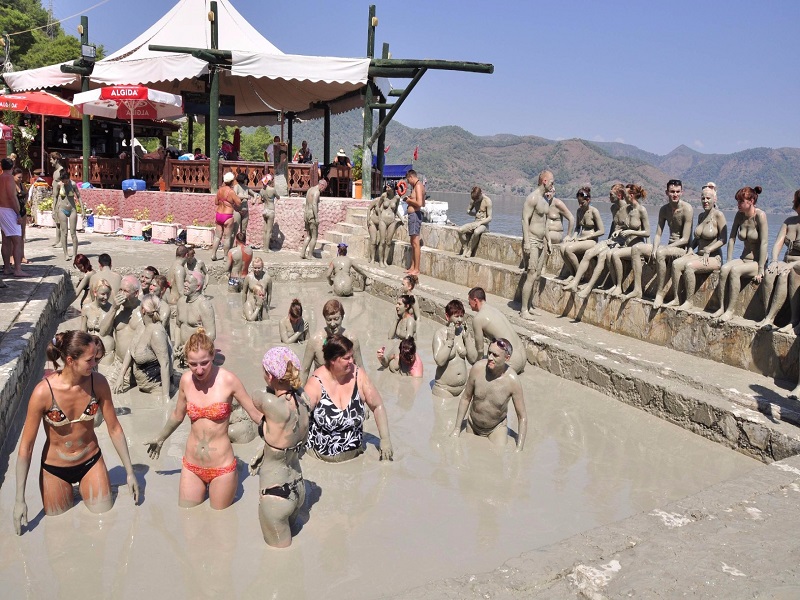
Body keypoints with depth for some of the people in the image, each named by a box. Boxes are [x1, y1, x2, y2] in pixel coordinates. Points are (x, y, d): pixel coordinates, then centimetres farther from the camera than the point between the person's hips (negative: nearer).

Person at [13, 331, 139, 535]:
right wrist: (20, 500, -15)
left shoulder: (98, 382, -19)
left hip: (90, 461, 2)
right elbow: (26, 447, -18)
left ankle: (84, 488, 33)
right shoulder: (43, 392, -27)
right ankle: (66, 491, 42)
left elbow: (114, 428, -7)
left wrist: (129, 472, -2)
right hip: (55, 468, -2)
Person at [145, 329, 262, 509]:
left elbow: (256, 414, -9)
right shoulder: (186, 380, -4)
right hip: (191, 467, 4)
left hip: (222, 468, -3)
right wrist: (160, 439, 28)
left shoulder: (228, 380, -16)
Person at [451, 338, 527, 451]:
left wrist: (518, 450, -21)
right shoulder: (478, 368, -23)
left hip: (497, 428, -2)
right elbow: (466, 398, -6)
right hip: (473, 425, 2)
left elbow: (522, 417, -17)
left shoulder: (512, 380, -28)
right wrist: (457, 429, -2)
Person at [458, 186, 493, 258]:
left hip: (484, 224, -5)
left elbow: (489, 218, -14)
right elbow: (468, 211, 18)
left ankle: (469, 251, -20)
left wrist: (479, 223, -25)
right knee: (460, 230, -21)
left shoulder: (487, 201, -14)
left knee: (476, 232, -40)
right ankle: (465, 249, -8)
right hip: (475, 222, 6)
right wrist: (476, 214, -1)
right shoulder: (474, 200, 3)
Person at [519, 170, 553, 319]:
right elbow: (525, 219, -18)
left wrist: (548, 239, 21)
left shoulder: (545, 199, 16)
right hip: (532, 241, -9)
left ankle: (530, 305, 18)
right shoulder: (533, 198, -13)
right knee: (531, 276, -11)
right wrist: (526, 242, -24)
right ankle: (524, 310, -6)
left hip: (541, 242, 9)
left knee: (536, 276, 10)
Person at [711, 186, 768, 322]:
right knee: (724, 268, -25)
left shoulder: (760, 215, -16)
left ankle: (730, 310, -27)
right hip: (744, 259, 5)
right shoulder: (739, 215, 2)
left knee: (734, 270, -32)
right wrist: (729, 261, -4)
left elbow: (763, 243, -19)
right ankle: (721, 307, -23)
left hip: (758, 261, -5)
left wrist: (760, 270, -20)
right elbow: (731, 239, 4)